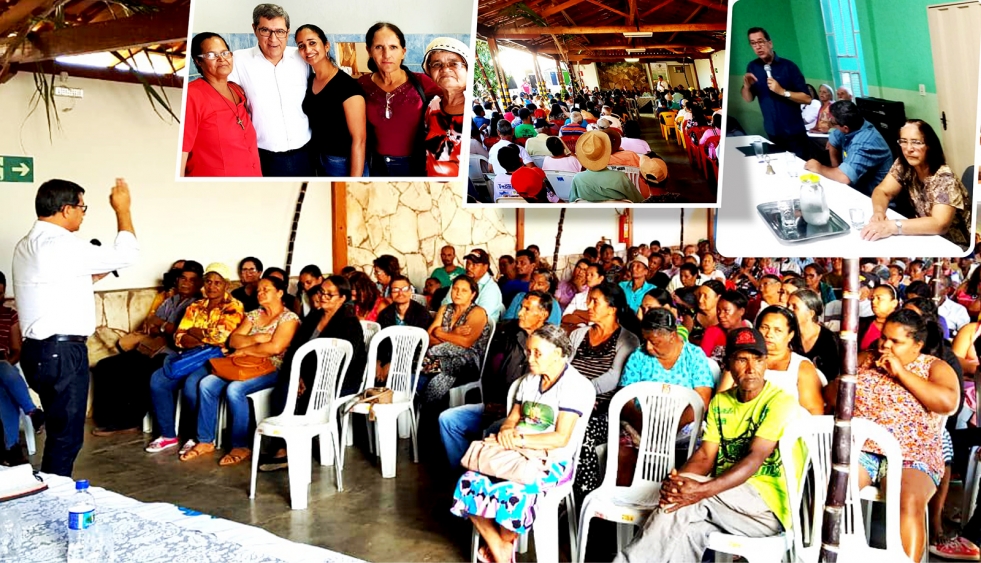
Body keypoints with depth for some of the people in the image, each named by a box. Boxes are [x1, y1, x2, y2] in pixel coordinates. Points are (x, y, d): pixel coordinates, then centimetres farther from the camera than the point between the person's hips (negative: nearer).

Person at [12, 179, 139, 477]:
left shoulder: (26, 246, 13)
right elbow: (126, 255, -11)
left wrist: (94, 276, 16)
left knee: (59, 429, 18)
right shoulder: (62, 245, -17)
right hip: (61, 353, -10)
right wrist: (122, 209, -2)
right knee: (66, 435, -1)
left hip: (39, 350, 10)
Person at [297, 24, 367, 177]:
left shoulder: (348, 86, -19)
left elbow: (359, 140, -21)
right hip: (319, 161, 7)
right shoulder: (309, 82, 3)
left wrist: (354, 185, -23)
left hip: (345, 164, -7)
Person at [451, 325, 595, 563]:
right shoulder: (529, 380, 15)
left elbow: (561, 438, -17)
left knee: (510, 491, -33)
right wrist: (505, 432, -9)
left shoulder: (574, 385, -9)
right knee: (470, 482, -18)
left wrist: (519, 439, -21)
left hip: (552, 461, -6)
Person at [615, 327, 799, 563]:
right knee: (688, 531, -29)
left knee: (689, 495, -29)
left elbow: (755, 459, -18)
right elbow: (705, 455, 3)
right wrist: (676, 481, -20)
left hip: (766, 504, -4)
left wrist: (703, 490, -33)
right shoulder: (720, 401, 13)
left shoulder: (780, 401, -7)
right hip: (725, 497, 5)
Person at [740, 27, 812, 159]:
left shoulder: (787, 66, -9)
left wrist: (782, 91, -22)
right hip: (772, 134, 4)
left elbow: (807, 98, -10)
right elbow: (748, 99, 7)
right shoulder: (752, 67, 3)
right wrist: (746, 86, -14)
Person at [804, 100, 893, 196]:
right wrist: (836, 170, 2)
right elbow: (832, 142, 14)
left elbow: (844, 177, -41)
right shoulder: (852, 127, -6)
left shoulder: (864, 144, -32)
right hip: (855, 186, 8)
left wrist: (819, 168, -22)